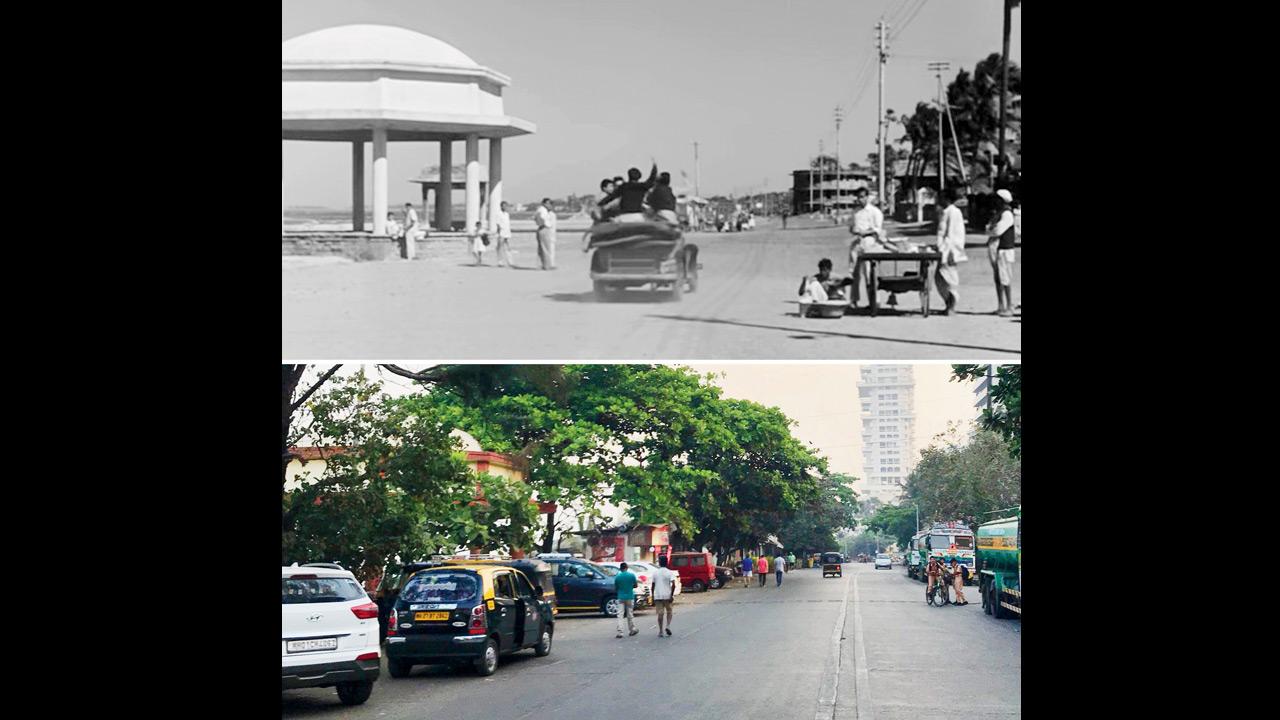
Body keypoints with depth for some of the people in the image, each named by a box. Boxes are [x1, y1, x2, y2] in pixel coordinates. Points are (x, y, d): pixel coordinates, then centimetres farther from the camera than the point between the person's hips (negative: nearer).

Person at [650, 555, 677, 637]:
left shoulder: (655, 572, 3)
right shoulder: (669, 572, -5)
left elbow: (653, 585, 7)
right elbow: (673, 585, -16)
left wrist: (653, 596, 17)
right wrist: (672, 595, -9)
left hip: (657, 596, 2)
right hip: (667, 596, -2)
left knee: (660, 613, 5)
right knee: (669, 611, 17)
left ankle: (660, 631, 4)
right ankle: (668, 626, -2)